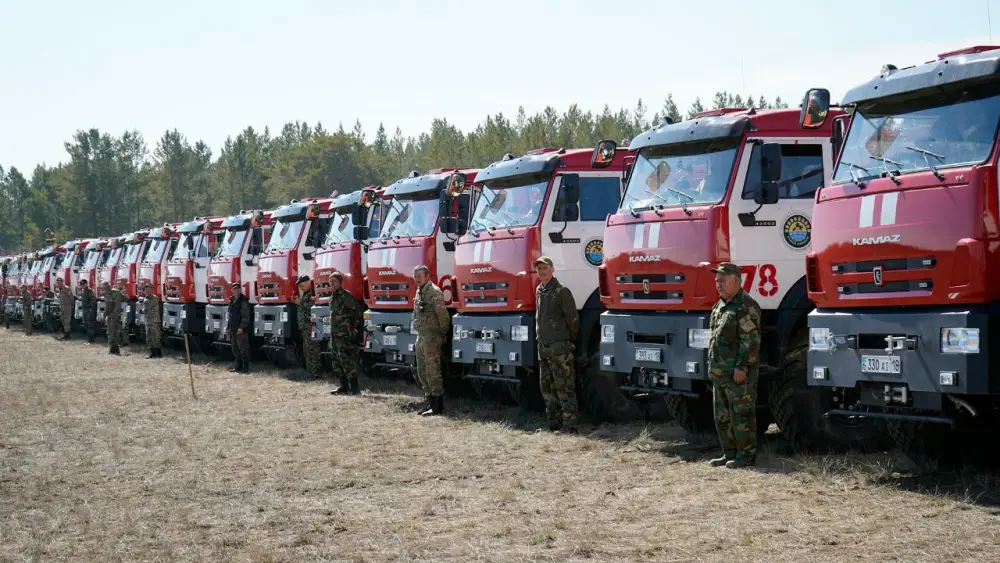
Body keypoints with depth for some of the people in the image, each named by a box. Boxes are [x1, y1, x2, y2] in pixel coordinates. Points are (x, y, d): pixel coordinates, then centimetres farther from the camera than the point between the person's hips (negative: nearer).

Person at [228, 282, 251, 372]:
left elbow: (246, 316, -18)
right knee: (235, 350, 14)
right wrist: (229, 326, 18)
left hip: (241, 331, -9)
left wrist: (242, 327, -24)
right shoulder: (232, 300, 15)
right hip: (233, 330, 9)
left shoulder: (243, 301, -12)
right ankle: (237, 366, 22)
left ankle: (245, 367, 0)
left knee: (243, 349, -4)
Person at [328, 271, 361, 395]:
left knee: (346, 360, -12)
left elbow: (356, 312, -11)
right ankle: (344, 387, 15)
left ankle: (354, 387, -11)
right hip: (334, 334, 9)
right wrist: (332, 333, 20)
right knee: (336, 361, 10)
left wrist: (354, 329, -13)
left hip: (344, 335, -9)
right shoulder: (333, 297, 16)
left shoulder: (346, 296, -10)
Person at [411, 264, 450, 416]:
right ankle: (431, 404, 18)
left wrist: (443, 334, -9)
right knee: (422, 373, 12)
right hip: (420, 337, 10)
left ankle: (438, 407, -5)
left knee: (432, 372, -8)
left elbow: (443, 315, -16)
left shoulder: (434, 292, -13)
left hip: (431, 337, -10)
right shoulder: (419, 292, 16)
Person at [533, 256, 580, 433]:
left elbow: (573, 319, -6)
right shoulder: (539, 291, 13)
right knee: (546, 386, 10)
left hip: (559, 346, -8)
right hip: (543, 346, 8)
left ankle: (570, 425, -10)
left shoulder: (561, 291, -9)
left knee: (564, 387, -9)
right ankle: (554, 423, 17)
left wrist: (571, 342, 0)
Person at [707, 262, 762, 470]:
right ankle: (730, 453, 21)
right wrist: (712, 365, 18)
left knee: (742, 414, -5)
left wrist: (742, 367, -22)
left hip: (739, 374, -10)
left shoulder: (746, 307, -12)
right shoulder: (720, 306, 18)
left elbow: (751, 341, -18)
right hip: (720, 373, 10)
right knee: (722, 416, 13)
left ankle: (746, 455, 1)